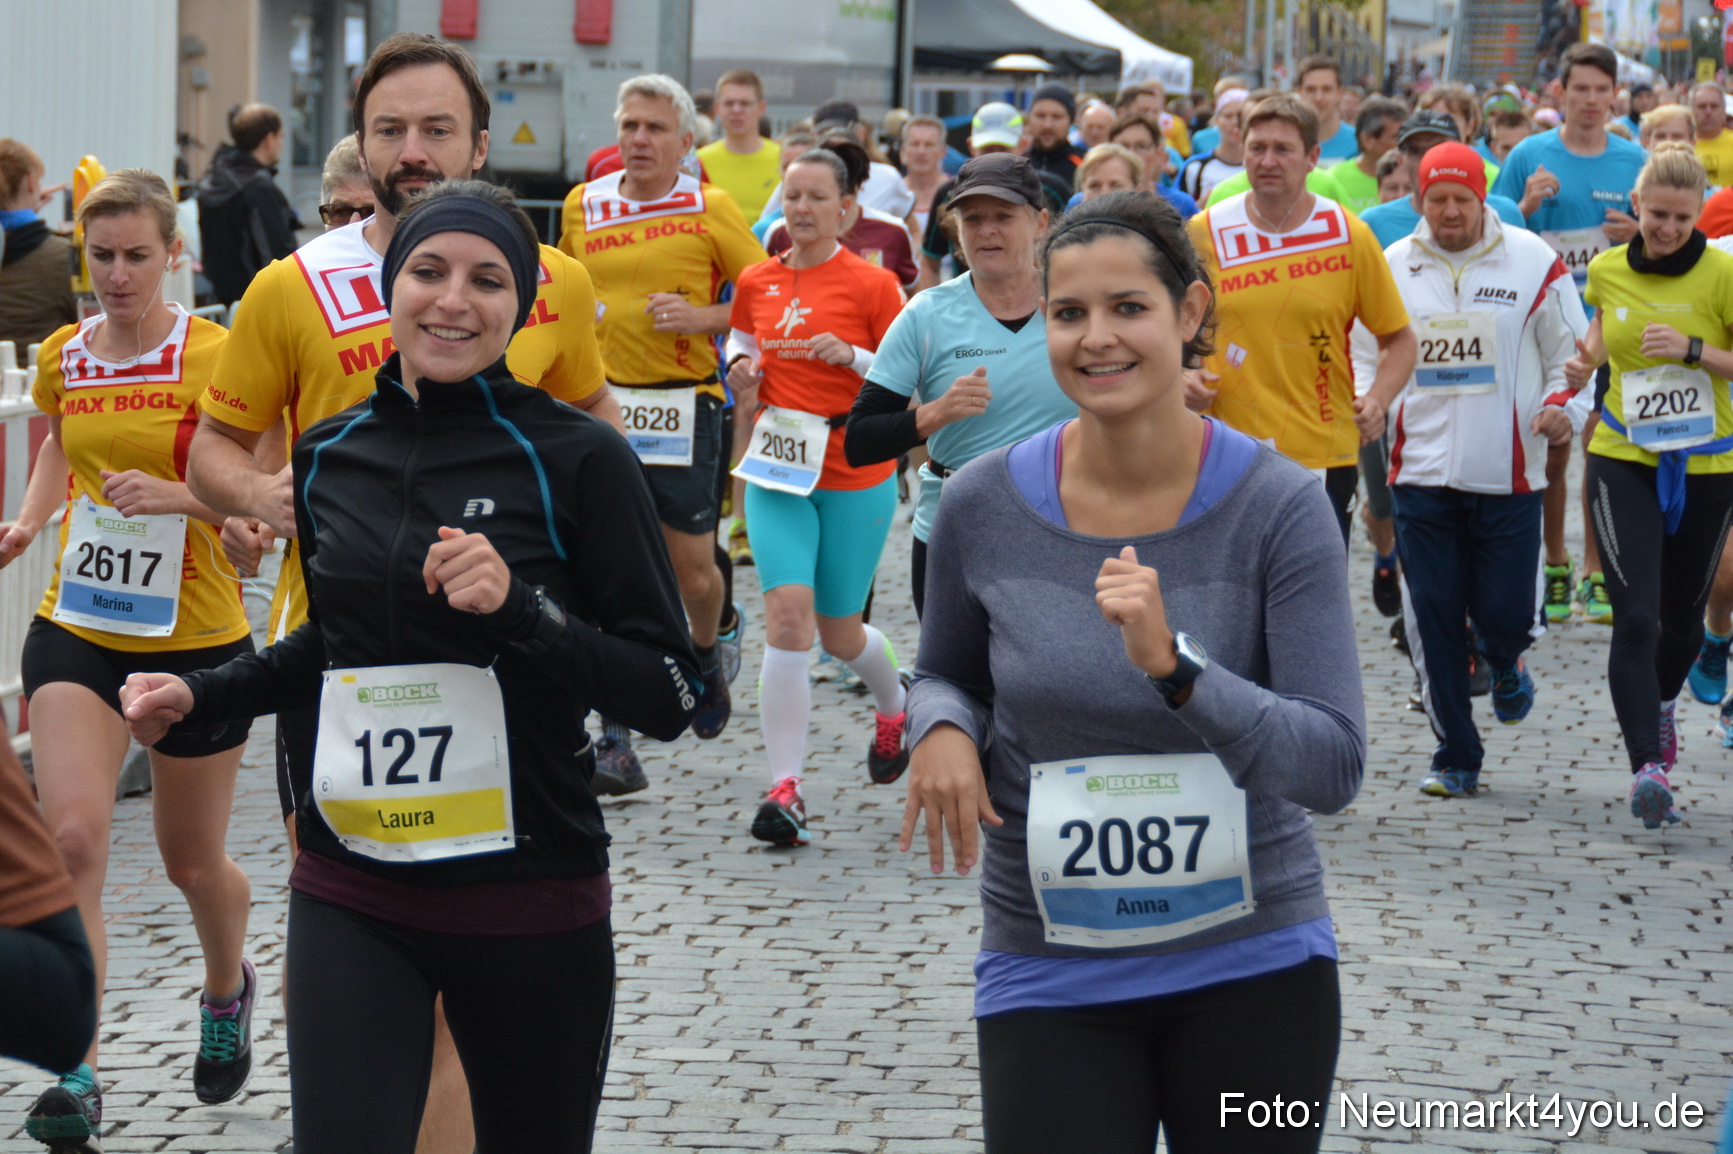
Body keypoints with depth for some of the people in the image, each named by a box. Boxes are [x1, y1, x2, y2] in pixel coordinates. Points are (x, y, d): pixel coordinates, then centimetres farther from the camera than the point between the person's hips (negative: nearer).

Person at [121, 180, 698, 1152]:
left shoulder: (578, 460, -7)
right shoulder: (329, 455, 7)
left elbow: (670, 697, -10)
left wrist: (519, 608, -23)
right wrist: (199, 697, 12)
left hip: (529, 897, -2)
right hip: (350, 898, 3)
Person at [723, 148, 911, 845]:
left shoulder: (872, 284, -6)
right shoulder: (756, 282, 5)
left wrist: (853, 357, -20)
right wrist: (741, 371, 3)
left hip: (857, 478, -2)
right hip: (776, 474, 2)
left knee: (838, 633, 8)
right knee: (786, 617, -14)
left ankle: (894, 704, 45)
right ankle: (784, 789, -14)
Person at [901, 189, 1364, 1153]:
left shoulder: (1277, 508, -12)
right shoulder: (985, 507, -5)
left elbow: (1333, 767, -17)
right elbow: (945, 675, 13)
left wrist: (1172, 666, -31)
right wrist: (943, 730, -10)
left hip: (1255, 963, -1)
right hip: (1051, 976, 1)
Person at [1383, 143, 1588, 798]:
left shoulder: (1533, 262, 0)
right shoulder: (1393, 267, 5)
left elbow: (1573, 352, 7)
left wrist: (1559, 406, -11)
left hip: (1508, 471, -1)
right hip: (1421, 470, 2)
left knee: (1503, 611, -4)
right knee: (1433, 617, -1)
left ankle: (1505, 664, 35)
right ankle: (1456, 757, 11)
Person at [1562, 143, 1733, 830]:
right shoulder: (1607, 270, 1)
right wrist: (1588, 358, 3)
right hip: (1624, 461, 0)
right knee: (1635, 616, -14)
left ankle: (1662, 703, 48)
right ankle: (1648, 767, -18)